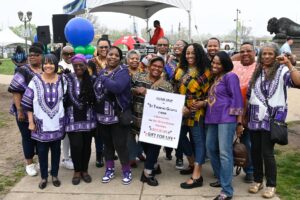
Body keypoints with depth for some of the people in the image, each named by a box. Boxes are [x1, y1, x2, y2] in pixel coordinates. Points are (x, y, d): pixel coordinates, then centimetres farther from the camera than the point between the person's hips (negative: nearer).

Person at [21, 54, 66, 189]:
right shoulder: (35, 81, -7)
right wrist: (31, 122, -6)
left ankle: (54, 175, 28)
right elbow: (27, 103, -5)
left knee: (56, 149, 12)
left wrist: (62, 116, 3)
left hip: (57, 122, 2)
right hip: (41, 123, -1)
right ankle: (44, 177, 24)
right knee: (42, 151, 7)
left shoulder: (62, 80, -1)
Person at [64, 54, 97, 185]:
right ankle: (77, 171, 17)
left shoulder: (90, 79, 5)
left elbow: (95, 98, 8)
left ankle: (85, 170, 26)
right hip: (73, 119, -3)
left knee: (86, 145, 9)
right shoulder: (67, 79, -4)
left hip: (88, 118, 3)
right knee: (76, 145, -5)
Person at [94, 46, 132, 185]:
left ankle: (127, 171, 18)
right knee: (107, 143, 15)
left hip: (118, 116, -6)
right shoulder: (101, 72, 11)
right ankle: (109, 169, 31)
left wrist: (104, 78, -18)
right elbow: (95, 89, 13)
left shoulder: (123, 71, -11)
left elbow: (118, 87, -29)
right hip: (102, 115, 6)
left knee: (120, 144, -2)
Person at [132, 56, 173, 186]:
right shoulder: (138, 77, 3)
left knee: (154, 145, 2)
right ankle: (153, 165, 37)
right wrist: (136, 90, -17)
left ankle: (148, 172, 18)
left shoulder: (167, 86, 0)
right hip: (139, 120, 2)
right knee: (145, 144, 15)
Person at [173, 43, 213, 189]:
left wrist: (203, 103, -19)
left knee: (198, 140, -1)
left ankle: (197, 176, 1)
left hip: (197, 111, -6)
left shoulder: (205, 71, -5)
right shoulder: (180, 68, 8)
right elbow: (176, 88, 6)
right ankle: (192, 163, 34)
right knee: (180, 136, 12)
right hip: (181, 109, 6)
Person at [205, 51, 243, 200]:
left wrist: (239, 122, -12)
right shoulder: (214, 78, 19)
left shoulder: (230, 76, -5)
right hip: (213, 119, 9)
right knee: (211, 149, 14)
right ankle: (221, 178, 31)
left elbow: (237, 98, -9)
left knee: (224, 153, -10)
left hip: (226, 118, -9)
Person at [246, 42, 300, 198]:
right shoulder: (256, 72, 13)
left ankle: (271, 185, 15)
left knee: (267, 152, -3)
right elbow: (249, 95, 16)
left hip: (273, 117, -5)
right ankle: (258, 180, 27)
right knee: (255, 150, 10)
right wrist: (246, 114, 14)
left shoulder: (282, 71, -2)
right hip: (255, 116, 5)